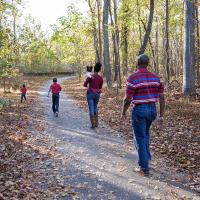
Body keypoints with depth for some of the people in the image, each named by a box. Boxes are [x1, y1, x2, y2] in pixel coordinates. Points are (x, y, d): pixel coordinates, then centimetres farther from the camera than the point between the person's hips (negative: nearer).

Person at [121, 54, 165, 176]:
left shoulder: (133, 78, -13)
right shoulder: (156, 77, 3)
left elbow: (128, 99, -13)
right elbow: (162, 98, 2)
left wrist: (123, 112, 3)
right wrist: (161, 115, 8)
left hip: (139, 110, -5)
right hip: (152, 109, 5)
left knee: (140, 138, 5)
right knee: (145, 133, 29)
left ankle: (145, 168, 9)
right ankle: (146, 156, 36)